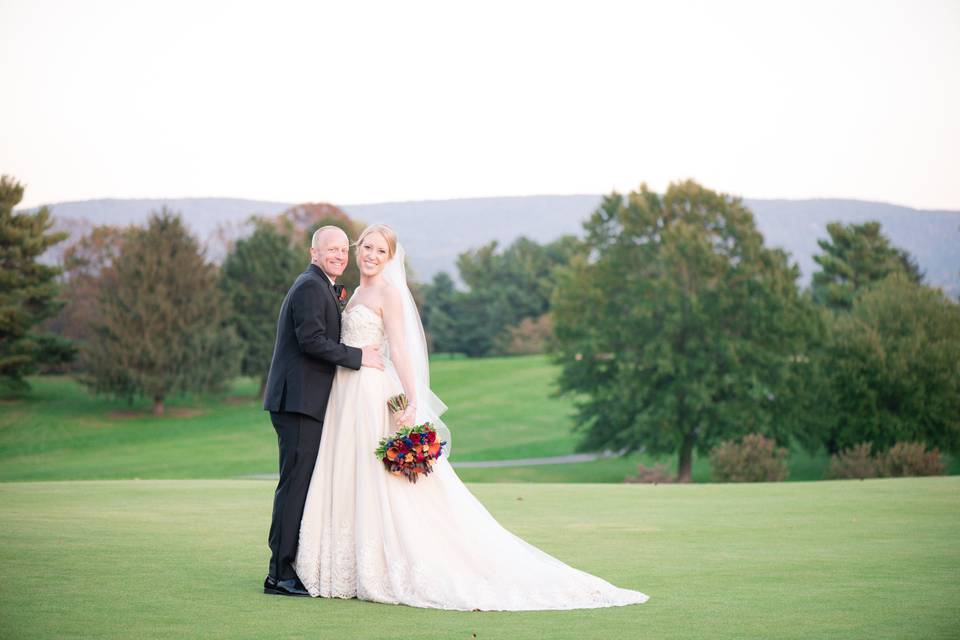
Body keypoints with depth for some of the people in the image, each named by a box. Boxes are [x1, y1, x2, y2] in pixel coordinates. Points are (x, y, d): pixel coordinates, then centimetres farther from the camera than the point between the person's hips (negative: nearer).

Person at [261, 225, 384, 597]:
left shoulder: (323, 288, 22)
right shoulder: (310, 287, -11)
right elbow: (311, 340, -20)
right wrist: (359, 356, -15)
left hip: (306, 401, 10)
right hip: (299, 400, -10)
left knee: (304, 485, 10)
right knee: (296, 483, -9)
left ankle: (287, 567, 14)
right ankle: (281, 574, -7)